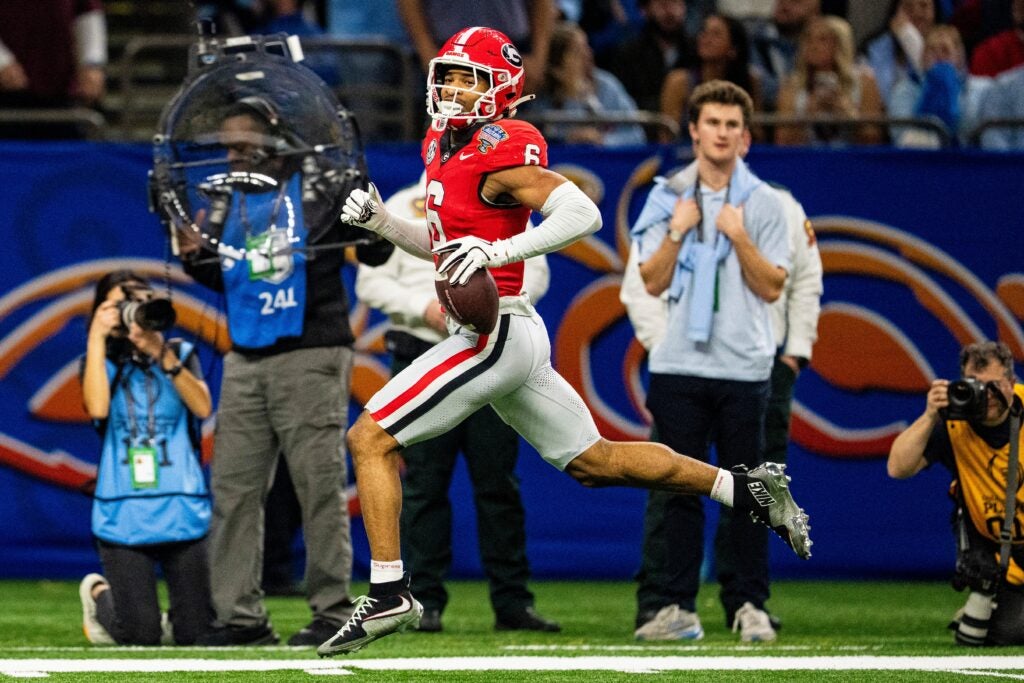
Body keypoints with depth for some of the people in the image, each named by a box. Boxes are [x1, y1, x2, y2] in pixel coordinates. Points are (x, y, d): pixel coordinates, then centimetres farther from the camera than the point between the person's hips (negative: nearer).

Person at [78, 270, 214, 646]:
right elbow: (97, 407, -14)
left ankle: (172, 619, 31)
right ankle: (99, 594, 27)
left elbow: (202, 407, -7)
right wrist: (97, 338, -10)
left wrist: (163, 356, -15)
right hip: (124, 513, -1)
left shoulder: (181, 354, 9)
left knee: (196, 632, -4)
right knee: (139, 636, -5)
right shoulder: (102, 362, 7)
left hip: (182, 511, 1)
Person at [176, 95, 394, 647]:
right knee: (233, 490, 3)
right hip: (245, 362, 6)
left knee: (319, 487, -4)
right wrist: (194, 258, 2)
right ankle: (241, 615, 7)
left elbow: (376, 252, -6)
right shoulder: (225, 202, 12)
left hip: (310, 358, -6)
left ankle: (333, 610, 3)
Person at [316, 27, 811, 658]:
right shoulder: (444, 146, 15)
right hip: (515, 338, 10)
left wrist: (498, 250, -29)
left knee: (370, 439, -8)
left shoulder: (500, 151, -14)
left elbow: (582, 213, -24)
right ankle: (749, 488, 21)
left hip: (493, 336, -10)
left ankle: (389, 595, -8)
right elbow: (439, 242, 27)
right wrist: (379, 219, 12)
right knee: (595, 461, 17)